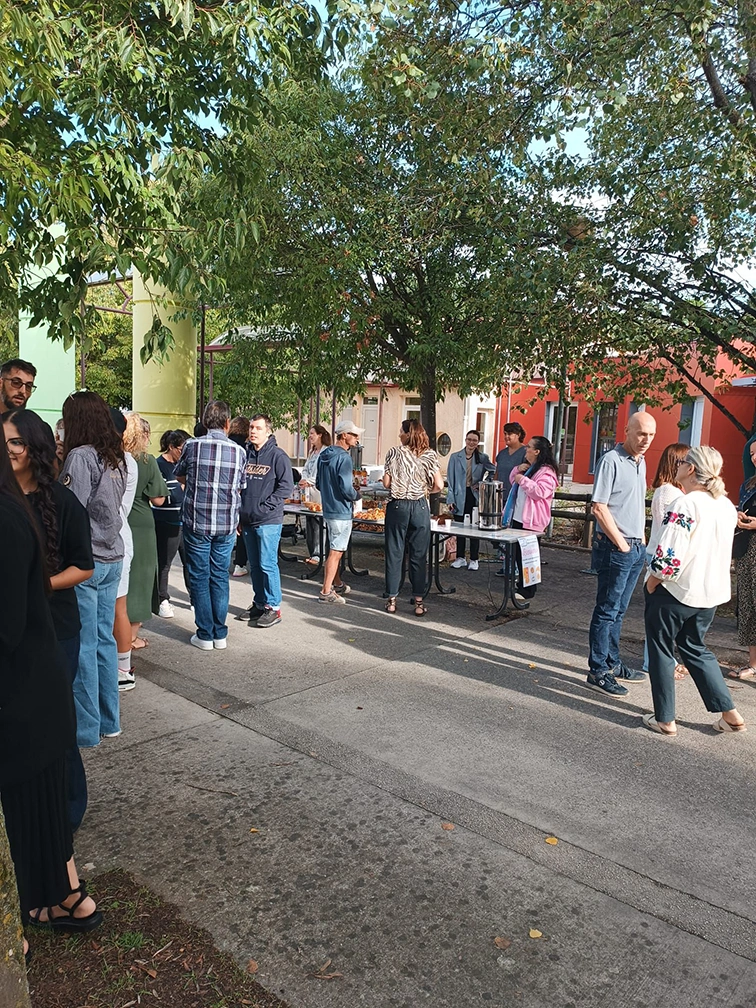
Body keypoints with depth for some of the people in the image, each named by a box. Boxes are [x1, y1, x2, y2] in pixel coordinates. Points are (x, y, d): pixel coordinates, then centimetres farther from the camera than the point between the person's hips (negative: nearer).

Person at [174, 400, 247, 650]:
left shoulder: (193, 446, -7)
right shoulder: (238, 451, -2)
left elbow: (179, 476, 10)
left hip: (197, 522, -2)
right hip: (226, 525, 2)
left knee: (199, 577, 7)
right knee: (220, 577, 12)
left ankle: (205, 635, 11)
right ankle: (220, 634, 17)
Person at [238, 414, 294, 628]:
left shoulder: (278, 456, -8)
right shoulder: (246, 454, 10)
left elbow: (286, 487, -12)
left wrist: (265, 506, -14)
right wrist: (240, 514, 11)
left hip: (269, 521, -6)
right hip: (248, 520, 6)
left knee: (268, 564, -5)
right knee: (254, 565, 14)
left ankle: (273, 607, 5)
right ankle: (259, 603, 25)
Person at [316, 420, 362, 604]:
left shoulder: (324, 455, 9)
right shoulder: (344, 458, -19)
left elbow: (318, 483, 15)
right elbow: (346, 489, -24)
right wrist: (356, 494, -5)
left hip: (328, 510, 9)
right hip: (341, 512, -9)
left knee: (336, 549, 21)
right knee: (335, 552, -2)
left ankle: (337, 584, 34)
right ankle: (326, 592, 3)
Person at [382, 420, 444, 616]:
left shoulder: (394, 453, -4)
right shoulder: (429, 455, -1)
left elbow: (386, 483, -6)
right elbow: (438, 485, -6)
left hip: (397, 506, -1)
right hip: (420, 507, 1)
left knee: (394, 552, 7)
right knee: (419, 555, 7)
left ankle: (392, 600, 12)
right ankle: (418, 601, 10)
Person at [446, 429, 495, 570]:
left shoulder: (483, 458, 4)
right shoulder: (455, 457, 4)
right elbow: (450, 479, 2)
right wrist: (451, 499, -4)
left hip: (475, 496, -1)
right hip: (460, 497, 1)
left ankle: (474, 560, 11)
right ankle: (460, 558, 19)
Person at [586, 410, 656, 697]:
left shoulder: (640, 462, 14)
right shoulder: (611, 460, -13)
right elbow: (599, 508, -17)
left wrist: (641, 539, 13)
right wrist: (621, 544, -14)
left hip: (636, 547, 8)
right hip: (615, 547, -8)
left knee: (618, 610, 16)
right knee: (607, 611, -3)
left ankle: (612, 663, 27)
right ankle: (598, 673, 3)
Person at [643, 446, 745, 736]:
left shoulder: (684, 505, -21)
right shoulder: (726, 505, 4)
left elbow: (668, 557, -24)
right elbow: (719, 550, 14)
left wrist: (651, 582, -10)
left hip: (673, 592, -7)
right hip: (709, 593, 8)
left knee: (661, 652, 9)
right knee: (696, 649, 23)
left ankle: (665, 720, 17)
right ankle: (730, 714, 22)